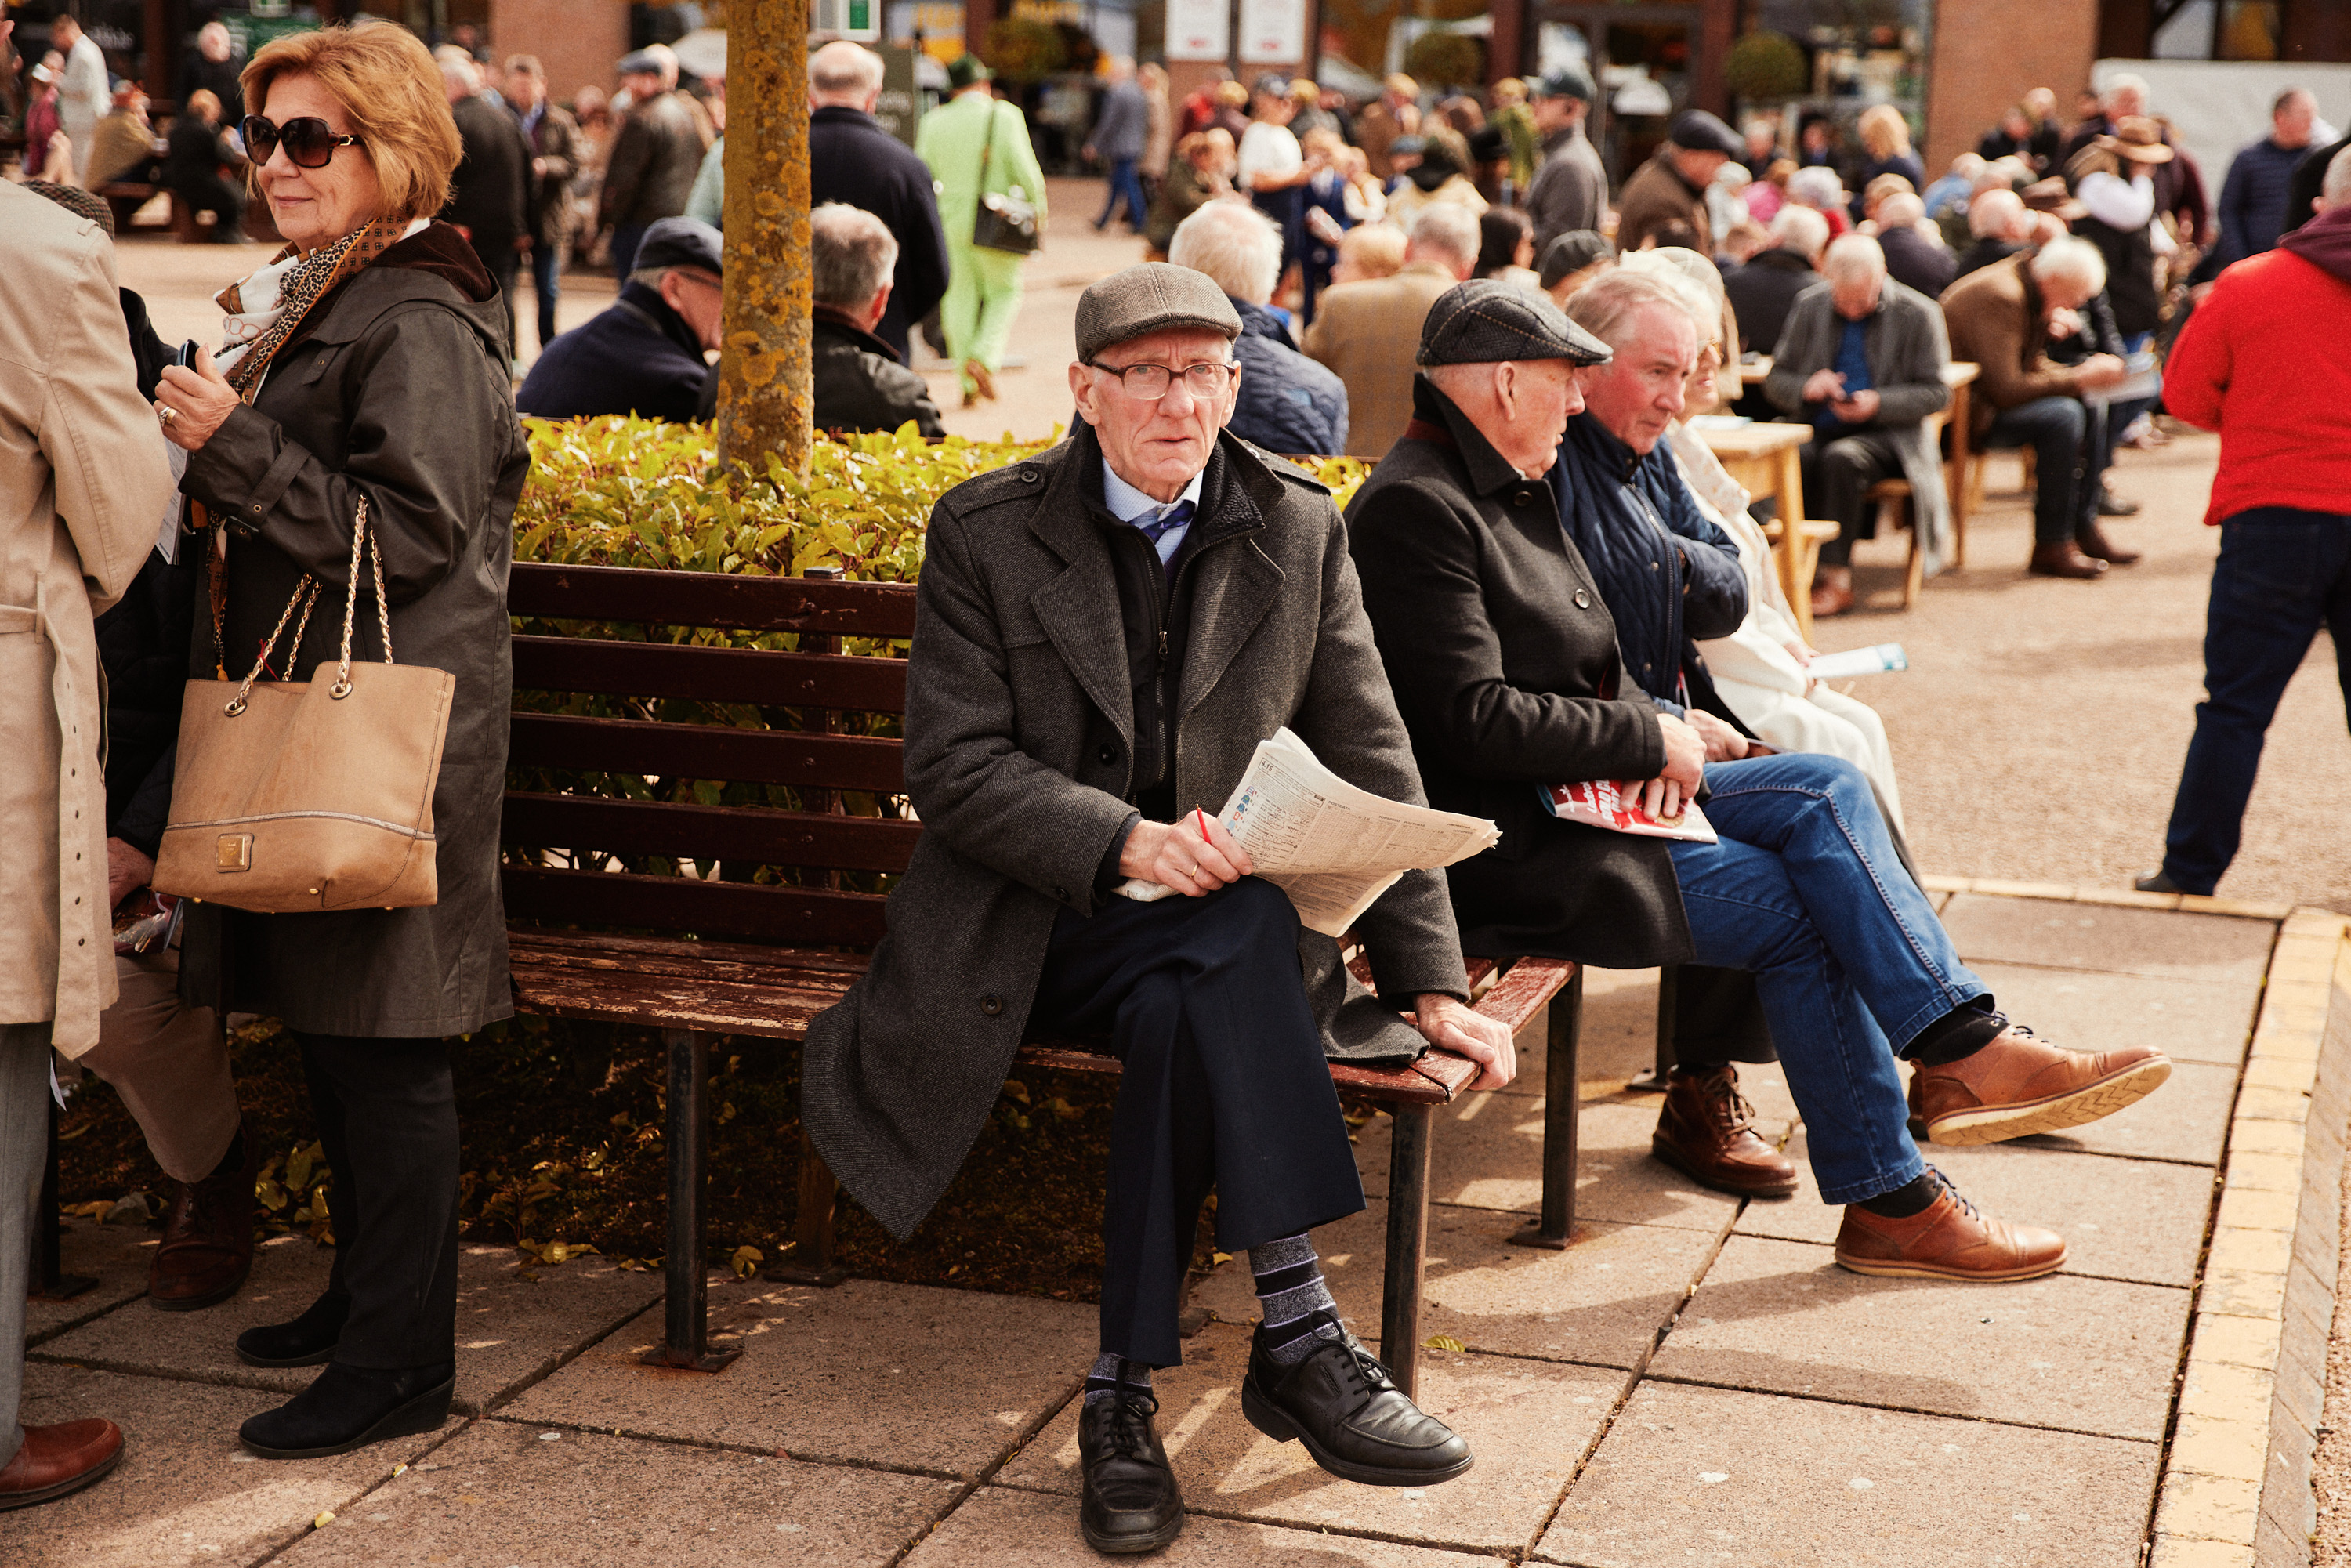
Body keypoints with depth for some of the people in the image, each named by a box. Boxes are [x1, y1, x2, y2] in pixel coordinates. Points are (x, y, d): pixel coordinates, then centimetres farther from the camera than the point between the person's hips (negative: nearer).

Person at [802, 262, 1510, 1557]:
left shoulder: (1299, 531, 5)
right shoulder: (984, 531, -1)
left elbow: (1370, 772, 4)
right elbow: (952, 765, -8)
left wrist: (1430, 984, -4)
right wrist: (1123, 842, -24)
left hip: (1224, 930, 2)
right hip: (1024, 929, -2)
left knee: (1184, 1016, -34)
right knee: (1240, 932, -33)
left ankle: (1122, 1397, -26)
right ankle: (1297, 1340, -33)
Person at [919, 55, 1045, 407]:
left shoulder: (933, 121, 3)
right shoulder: (1004, 117, -7)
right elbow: (1025, 167, -9)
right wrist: (1038, 207, 4)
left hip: (951, 219, 3)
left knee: (960, 296, 11)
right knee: (1004, 292, 10)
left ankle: (967, 382, 10)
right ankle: (983, 358, -13)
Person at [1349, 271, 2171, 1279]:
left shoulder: (1516, 486, 16)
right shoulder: (1415, 508, -17)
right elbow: (1475, 718, -24)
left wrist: (1658, 736, 1)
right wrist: (1651, 738, -14)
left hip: (1583, 787, 10)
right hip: (1496, 842, -10)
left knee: (1826, 789, -3)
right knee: (1795, 904, -14)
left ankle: (1962, 1050, -10)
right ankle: (1887, 1203, -6)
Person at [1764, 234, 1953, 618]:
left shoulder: (1918, 313, -1)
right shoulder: (1810, 307, 8)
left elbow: (1936, 393, 0)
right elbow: (1775, 380, 12)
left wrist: (1878, 404, -16)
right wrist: (1806, 388, -12)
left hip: (1887, 434, -3)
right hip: (1819, 428, 3)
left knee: (1841, 457, -37)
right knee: (1790, 457, -33)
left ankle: (1837, 579, -31)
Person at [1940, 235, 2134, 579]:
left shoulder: (2030, 294, 7)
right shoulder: (1999, 298, -25)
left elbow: (2033, 364, 17)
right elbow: (2006, 389, -29)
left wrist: (2084, 374, 0)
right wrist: (2078, 380, -20)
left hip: (1987, 394, 11)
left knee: (2091, 406, 7)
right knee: (2063, 415, -25)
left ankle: (2084, 527, 12)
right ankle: (2051, 547, -19)